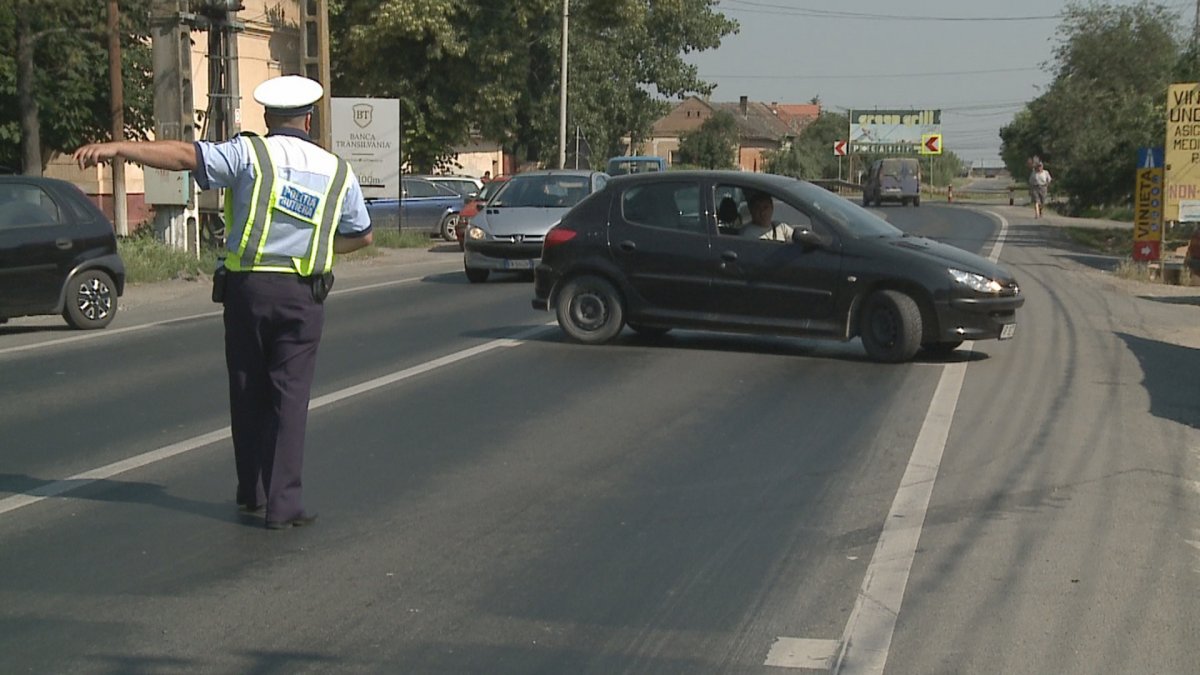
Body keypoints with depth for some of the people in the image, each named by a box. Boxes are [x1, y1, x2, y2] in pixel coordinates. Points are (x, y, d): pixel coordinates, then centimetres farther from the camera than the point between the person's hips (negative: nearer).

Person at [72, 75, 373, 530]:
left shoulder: (250, 154, -3)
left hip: (247, 288, -1)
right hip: (303, 293, 1)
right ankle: (283, 503, -4)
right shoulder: (336, 171, 8)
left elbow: (185, 155, -15)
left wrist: (116, 147, -17)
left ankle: (251, 493, 22)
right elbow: (362, 235, 19)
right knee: (289, 398, 1)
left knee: (248, 394, 12)